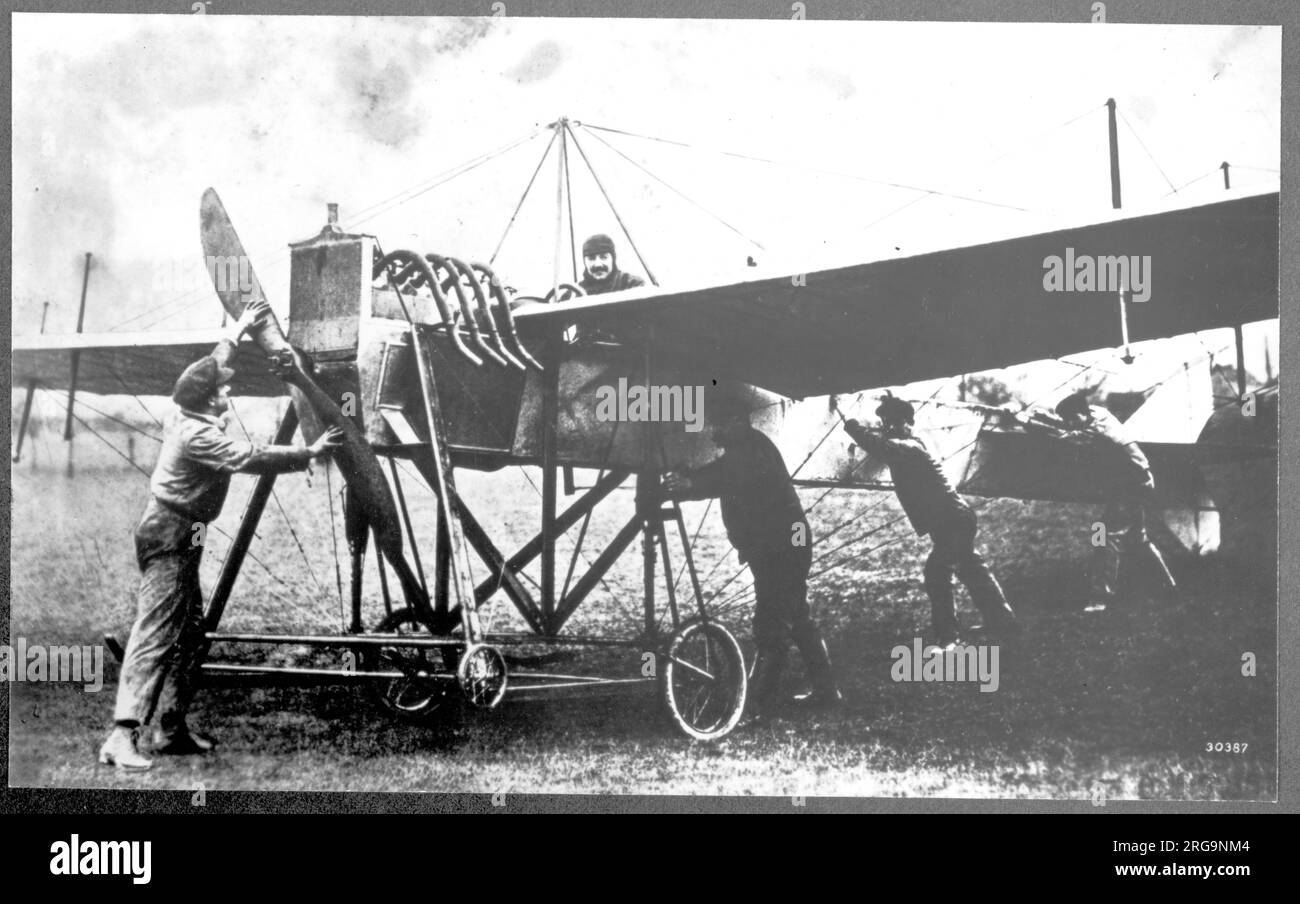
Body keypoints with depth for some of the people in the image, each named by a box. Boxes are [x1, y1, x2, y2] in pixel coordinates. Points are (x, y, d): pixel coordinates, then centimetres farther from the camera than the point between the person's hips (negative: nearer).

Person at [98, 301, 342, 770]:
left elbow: (212, 363, 24)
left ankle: (173, 728, 18)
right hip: (170, 537, -11)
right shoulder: (199, 436, -19)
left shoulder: (184, 417, 8)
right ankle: (122, 735, -23)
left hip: (177, 536, 11)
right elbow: (252, 457, -22)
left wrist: (239, 329, 34)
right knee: (154, 635, -16)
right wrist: (310, 452, -14)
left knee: (188, 631, 14)